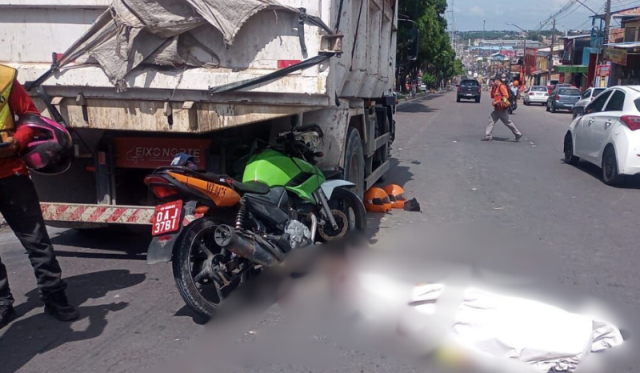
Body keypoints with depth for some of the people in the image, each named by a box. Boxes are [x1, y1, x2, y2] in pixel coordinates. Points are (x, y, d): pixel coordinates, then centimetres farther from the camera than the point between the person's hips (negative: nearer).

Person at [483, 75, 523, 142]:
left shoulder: (502, 86, -13)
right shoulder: (497, 87, 15)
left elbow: (506, 96, -22)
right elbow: (492, 96, 19)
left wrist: (496, 102, -22)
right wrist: (493, 88, 7)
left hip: (502, 108, -9)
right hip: (497, 108, 9)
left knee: (508, 122, 0)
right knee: (491, 121, 2)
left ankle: (518, 134, 13)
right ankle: (488, 136, 1)